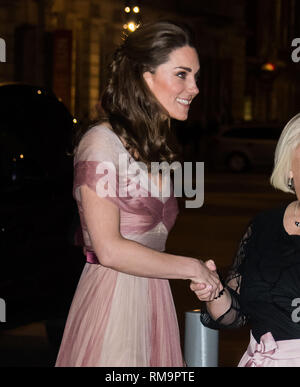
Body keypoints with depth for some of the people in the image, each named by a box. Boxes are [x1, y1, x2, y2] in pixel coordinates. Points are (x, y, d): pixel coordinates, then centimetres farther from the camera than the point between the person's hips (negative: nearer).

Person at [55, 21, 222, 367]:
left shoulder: (155, 148, 15)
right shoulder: (101, 142, -12)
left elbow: (148, 239, 12)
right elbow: (110, 250, -17)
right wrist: (192, 267, -9)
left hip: (153, 299, 8)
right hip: (112, 299, -8)